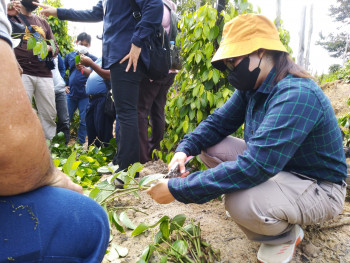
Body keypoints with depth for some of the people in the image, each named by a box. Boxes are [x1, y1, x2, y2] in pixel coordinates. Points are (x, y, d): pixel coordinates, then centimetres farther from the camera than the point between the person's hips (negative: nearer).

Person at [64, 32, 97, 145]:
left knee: (83, 121, 4)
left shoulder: (92, 59, -2)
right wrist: (65, 85, 10)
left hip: (85, 95, -3)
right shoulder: (70, 56, 8)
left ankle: (81, 143, 18)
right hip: (71, 93, 3)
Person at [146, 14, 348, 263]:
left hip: (319, 188, -8)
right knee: (209, 147, -1)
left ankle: (285, 235, 0)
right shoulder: (253, 86, -2)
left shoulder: (297, 96, -31)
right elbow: (218, 121, 2)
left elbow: (253, 167, -39)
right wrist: (185, 149, -19)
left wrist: (177, 189, -35)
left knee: (242, 202, -38)